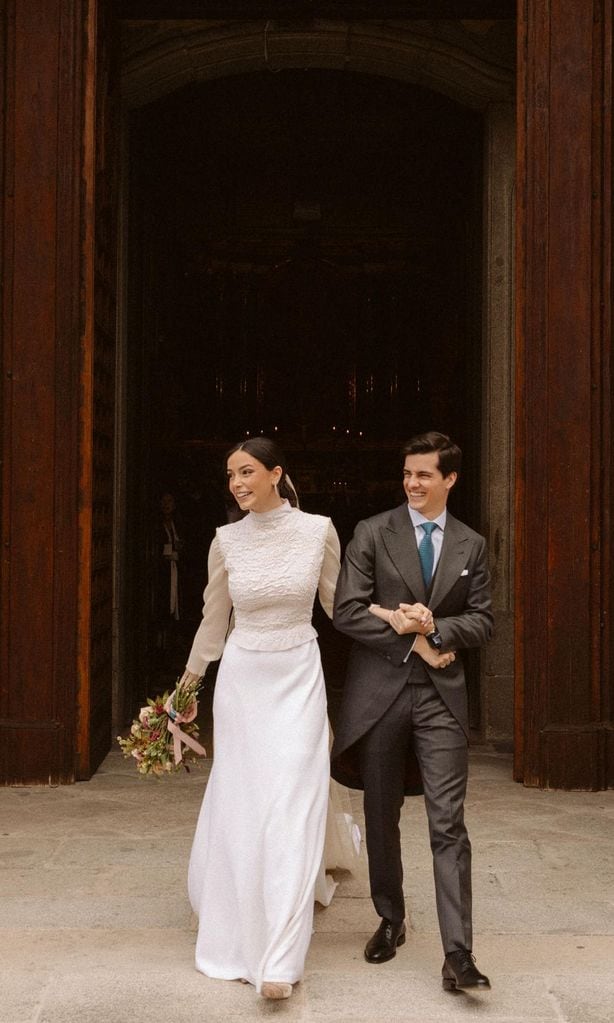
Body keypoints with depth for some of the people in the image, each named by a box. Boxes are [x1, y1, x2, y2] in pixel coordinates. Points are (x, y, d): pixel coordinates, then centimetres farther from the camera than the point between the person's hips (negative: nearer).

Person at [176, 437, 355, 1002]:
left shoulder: (318, 530, -6)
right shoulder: (226, 540, -1)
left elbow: (340, 603, 8)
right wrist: (187, 681, 19)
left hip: (299, 678, -2)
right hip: (242, 678, 2)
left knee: (291, 811, -6)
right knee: (239, 808, 8)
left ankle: (279, 959, -1)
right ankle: (242, 935, 31)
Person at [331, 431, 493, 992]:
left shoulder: (471, 545, 8)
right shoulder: (372, 533, 0)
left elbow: (482, 621, 6)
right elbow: (347, 611, -8)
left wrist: (434, 627, -12)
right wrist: (414, 643, -11)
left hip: (441, 695, 1)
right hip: (380, 692, 0)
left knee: (449, 825, -6)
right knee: (382, 817, 12)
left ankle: (458, 953, -4)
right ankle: (390, 921, 32)